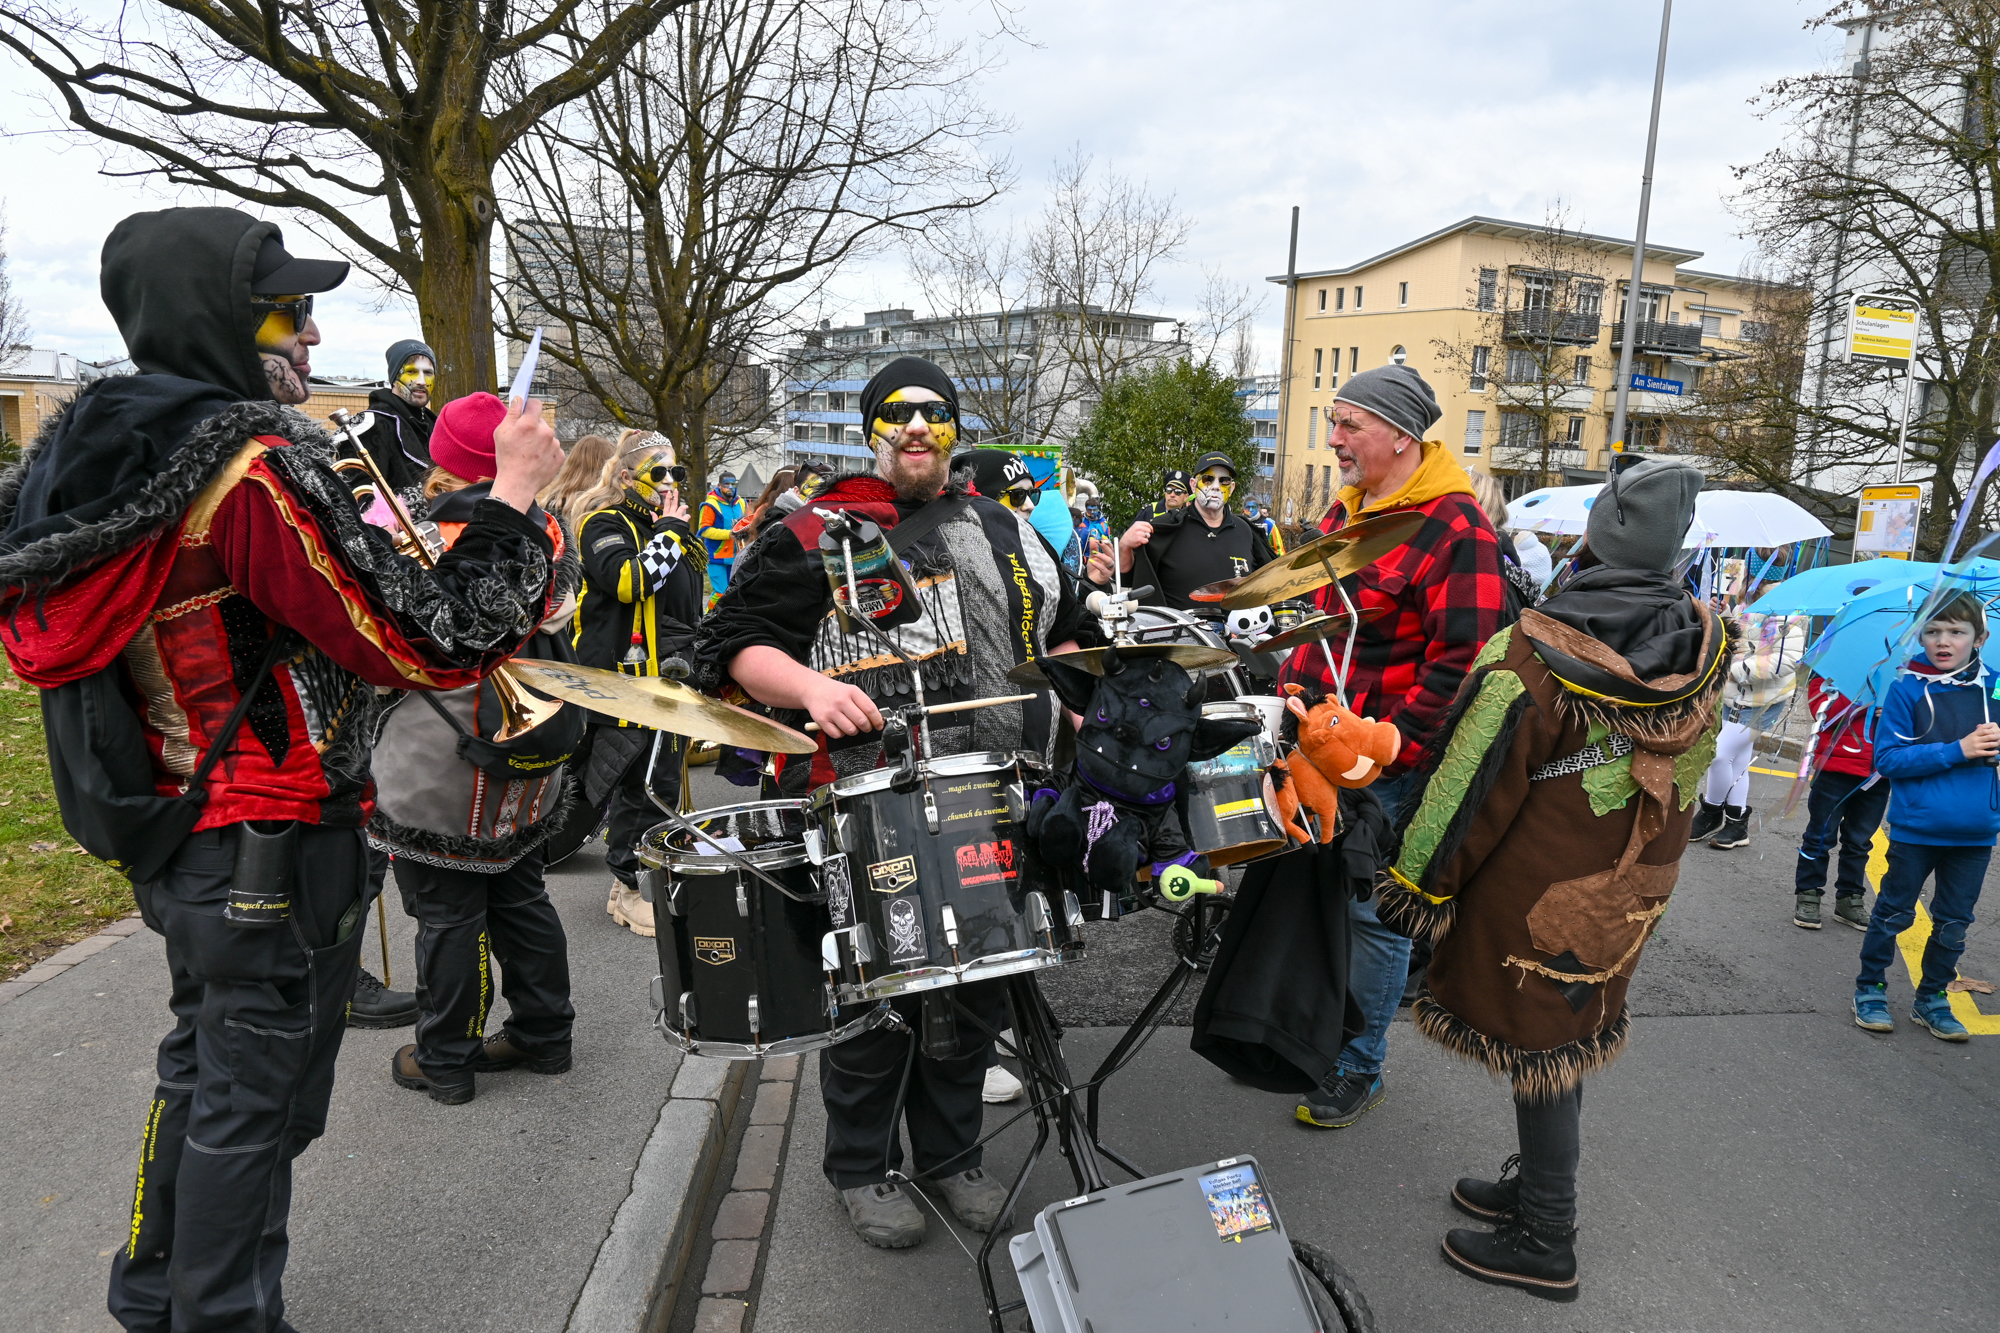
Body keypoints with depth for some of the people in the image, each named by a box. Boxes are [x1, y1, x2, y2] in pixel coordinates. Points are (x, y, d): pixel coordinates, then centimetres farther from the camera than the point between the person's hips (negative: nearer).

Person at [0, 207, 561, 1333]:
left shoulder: (116, 456, 4)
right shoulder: (258, 468, -24)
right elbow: (434, 646, -27)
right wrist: (515, 492, -17)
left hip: (179, 839, 9)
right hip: (276, 851, -9)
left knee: (207, 1068, 26)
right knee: (256, 1101, 8)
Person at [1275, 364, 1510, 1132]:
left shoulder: (1455, 528, -17)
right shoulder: (1346, 512, 10)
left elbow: (1460, 664, -20)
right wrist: (1289, 695, 13)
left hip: (1389, 771, -8)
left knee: (1372, 914, 5)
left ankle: (1359, 1069, 23)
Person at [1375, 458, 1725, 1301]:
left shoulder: (1533, 656, -25)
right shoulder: (1703, 652, -6)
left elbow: (1467, 786, -18)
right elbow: (1680, 783, 7)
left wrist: (1415, 885, -7)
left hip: (1536, 902, -6)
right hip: (1624, 903, 6)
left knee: (1539, 1057, 8)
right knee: (1563, 1044, 22)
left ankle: (1543, 1246, 25)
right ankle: (1537, 1187, 41)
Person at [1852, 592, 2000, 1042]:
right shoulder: (1907, 688, -8)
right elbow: (1888, 758, -11)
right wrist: (1957, 750, -20)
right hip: (1916, 828, -3)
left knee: (1953, 923, 14)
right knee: (1893, 914, 8)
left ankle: (1932, 998, 29)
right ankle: (1870, 989, 23)